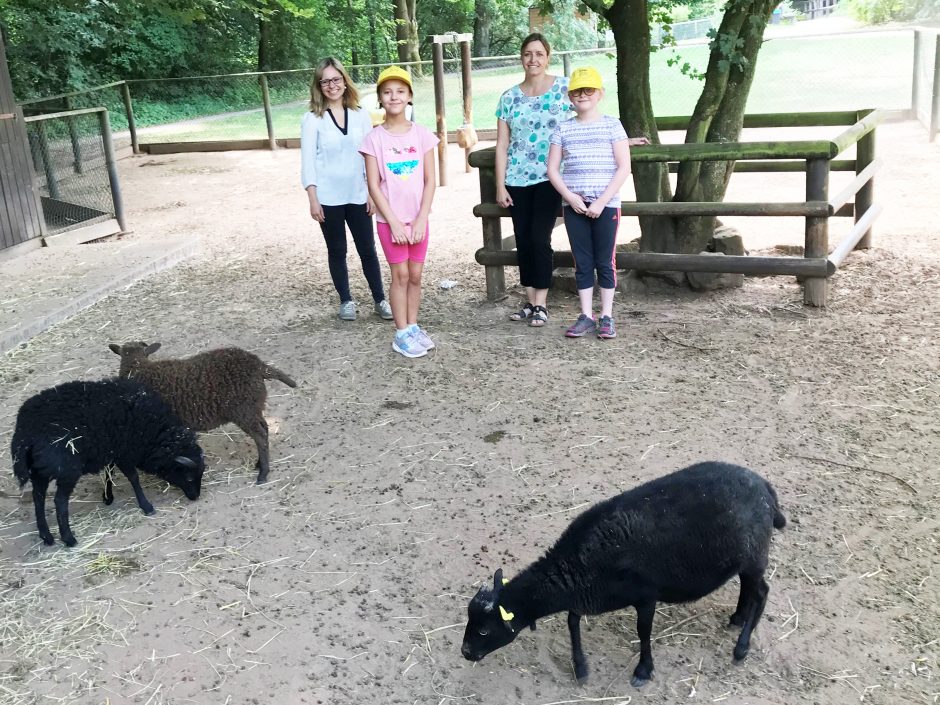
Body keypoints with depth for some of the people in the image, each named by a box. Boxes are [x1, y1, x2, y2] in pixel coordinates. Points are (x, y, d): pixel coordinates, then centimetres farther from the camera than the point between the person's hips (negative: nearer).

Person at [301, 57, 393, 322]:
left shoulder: (361, 116, 5)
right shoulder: (312, 119, -3)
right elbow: (308, 161, -5)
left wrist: (373, 192, 1)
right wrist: (313, 199, -11)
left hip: (358, 196, 2)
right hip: (328, 198, -2)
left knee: (368, 249, 4)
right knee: (337, 251, 8)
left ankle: (379, 299, 15)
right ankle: (346, 301, 20)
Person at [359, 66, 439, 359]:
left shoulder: (422, 134, -1)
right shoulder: (374, 138, -6)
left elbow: (430, 181, -1)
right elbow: (373, 186, -7)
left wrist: (421, 220, -8)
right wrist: (394, 222, -12)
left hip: (418, 219, 2)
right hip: (390, 220, -2)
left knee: (415, 275, 9)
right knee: (400, 275, 2)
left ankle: (413, 326, 23)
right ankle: (402, 333, 11)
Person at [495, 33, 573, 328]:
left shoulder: (564, 87, 0)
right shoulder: (509, 97, 7)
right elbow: (502, 144, 7)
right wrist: (500, 185, 3)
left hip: (549, 178, -3)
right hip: (517, 179, 3)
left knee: (540, 239, -8)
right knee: (523, 241, 6)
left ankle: (540, 304, 2)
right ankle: (530, 301, 17)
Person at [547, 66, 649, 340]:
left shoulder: (612, 125, 0)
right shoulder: (563, 129, 7)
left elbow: (624, 167, -5)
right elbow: (552, 169, 6)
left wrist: (601, 201, -13)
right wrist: (570, 197, -10)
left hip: (606, 206, -2)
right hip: (574, 206, 2)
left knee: (605, 262, 3)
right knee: (582, 262, 7)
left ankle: (607, 317, 12)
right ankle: (586, 316, 15)